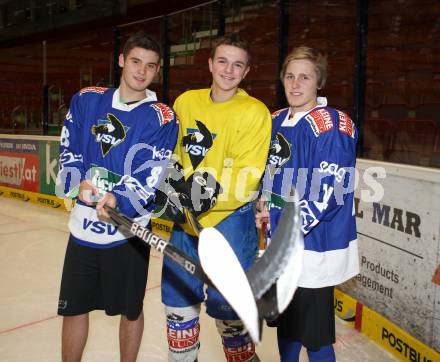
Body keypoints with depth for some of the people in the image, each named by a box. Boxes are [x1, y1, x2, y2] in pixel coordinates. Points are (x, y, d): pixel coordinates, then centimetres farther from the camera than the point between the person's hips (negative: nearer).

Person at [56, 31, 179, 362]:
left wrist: (118, 201, -33)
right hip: (83, 223, 3)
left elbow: (148, 175, -16)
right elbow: (69, 151, 3)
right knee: (73, 307, 14)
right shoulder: (87, 100, 4)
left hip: (129, 229, -3)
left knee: (130, 310, 12)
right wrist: (79, 184, -16)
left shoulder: (163, 118, -7)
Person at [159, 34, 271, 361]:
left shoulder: (254, 112, -9)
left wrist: (209, 192, -28)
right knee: (178, 298, 15)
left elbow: (247, 178, -15)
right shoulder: (186, 102, 7)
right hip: (187, 220, 6)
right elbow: (172, 151, 17)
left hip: (229, 218, -5)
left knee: (225, 304, -1)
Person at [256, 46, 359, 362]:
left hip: (315, 246, -7)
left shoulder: (333, 125, -16)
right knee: (285, 323, 23)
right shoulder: (276, 122, 9)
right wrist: (265, 208, 2)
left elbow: (330, 190, -22)